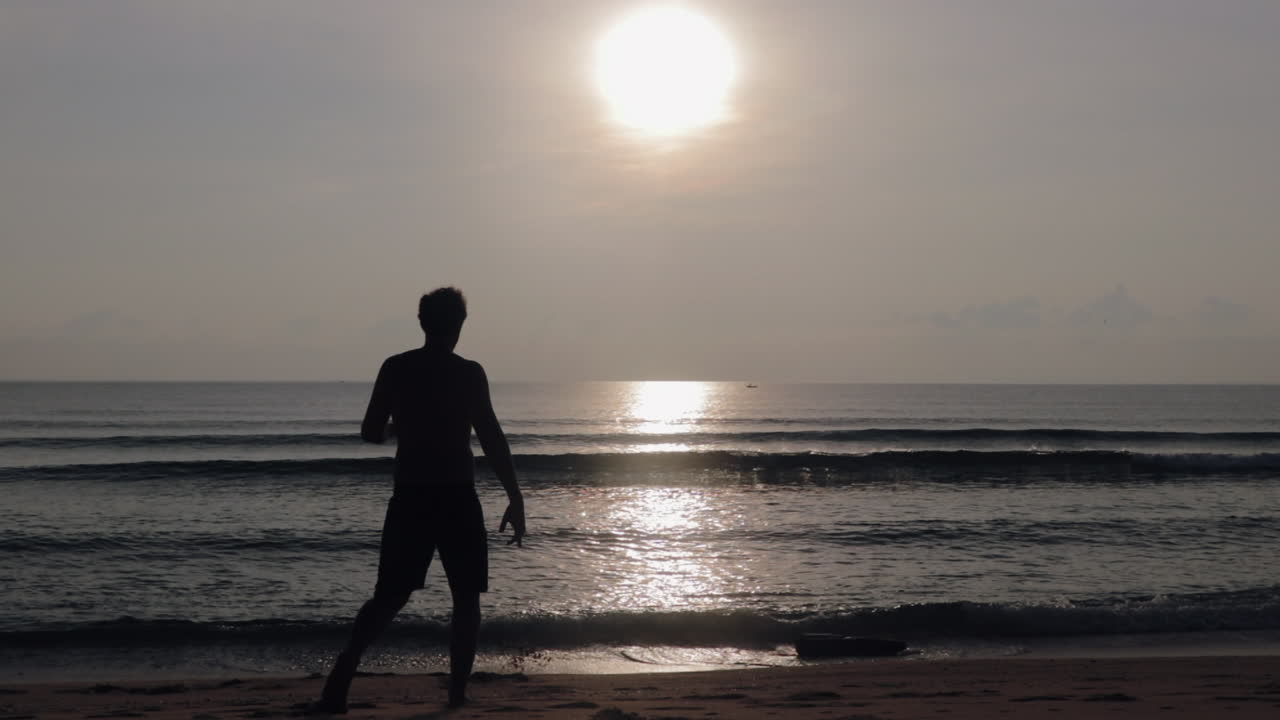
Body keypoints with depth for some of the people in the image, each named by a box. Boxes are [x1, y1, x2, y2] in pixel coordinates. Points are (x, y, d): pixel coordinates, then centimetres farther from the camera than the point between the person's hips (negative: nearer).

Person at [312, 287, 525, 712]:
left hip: (409, 499, 3)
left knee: (388, 597, 9)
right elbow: (492, 441, -11)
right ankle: (457, 691, 7)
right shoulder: (469, 373, -6)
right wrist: (515, 500, -7)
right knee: (465, 597, 12)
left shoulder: (395, 369, 3)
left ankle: (339, 683, -5)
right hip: (457, 500, -3)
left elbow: (371, 433, 7)